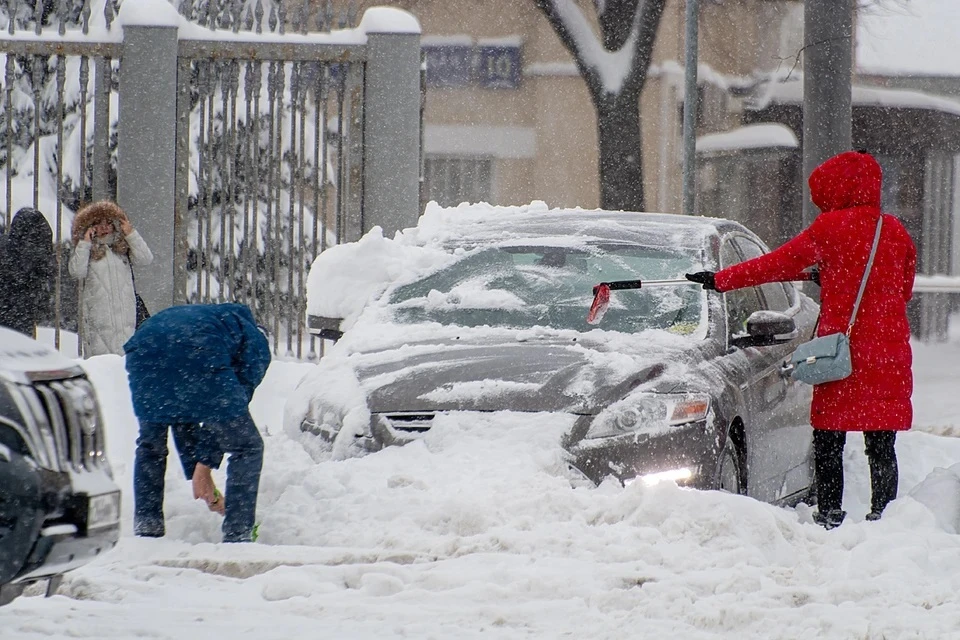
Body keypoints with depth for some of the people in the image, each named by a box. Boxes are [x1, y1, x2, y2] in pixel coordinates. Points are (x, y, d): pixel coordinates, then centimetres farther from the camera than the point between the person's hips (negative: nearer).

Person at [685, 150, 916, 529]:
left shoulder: (832, 226, -7)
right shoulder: (896, 231, 8)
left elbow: (780, 263, -2)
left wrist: (720, 280, 6)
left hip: (844, 349, -4)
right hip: (890, 352, 4)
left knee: (828, 441, 4)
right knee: (881, 447, 6)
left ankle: (830, 515, 1)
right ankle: (882, 517, 3)